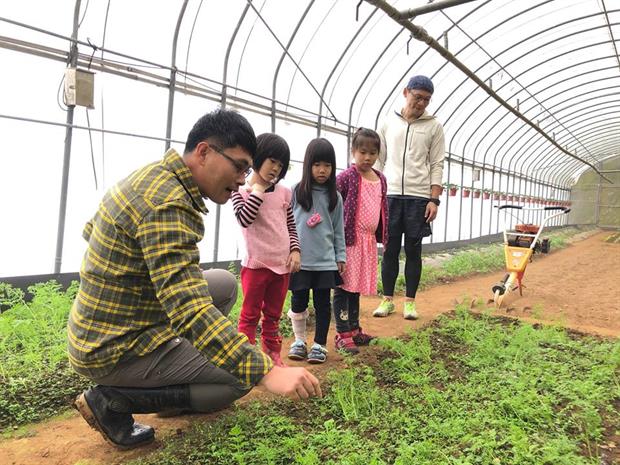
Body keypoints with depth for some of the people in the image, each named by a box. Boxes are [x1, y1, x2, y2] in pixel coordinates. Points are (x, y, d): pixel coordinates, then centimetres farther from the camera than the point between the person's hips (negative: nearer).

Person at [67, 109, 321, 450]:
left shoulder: (152, 175, 2)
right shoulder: (168, 204, -29)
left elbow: (91, 229, 17)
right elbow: (190, 311, -36)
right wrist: (266, 371, -39)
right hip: (115, 351, -9)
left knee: (226, 284, 12)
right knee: (242, 376, -4)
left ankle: (174, 379, 17)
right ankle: (114, 400, -2)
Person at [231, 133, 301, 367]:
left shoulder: (284, 192, 7)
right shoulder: (242, 191, -5)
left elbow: (291, 225, 12)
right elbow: (244, 219, -22)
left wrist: (295, 250, 0)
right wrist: (259, 189, -15)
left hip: (282, 265, 4)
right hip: (256, 264, -4)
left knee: (273, 315, 17)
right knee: (250, 315, 7)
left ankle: (272, 355, 30)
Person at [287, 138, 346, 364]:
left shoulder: (334, 197, 4)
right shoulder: (296, 192, -1)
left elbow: (339, 230, 8)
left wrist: (340, 256, 7)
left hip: (326, 261, 1)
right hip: (299, 260, -1)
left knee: (323, 303, 7)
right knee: (298, 302, 7)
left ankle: (319, 345, 21)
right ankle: (299, 340, 27)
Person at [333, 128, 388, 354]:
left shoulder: (380, 179, 11)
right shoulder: (345, 178, -9)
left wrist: (382, 237, 17)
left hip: (369, 241, 7)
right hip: (349, 240, -6)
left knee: (357, 287, 16)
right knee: (344, 288, 1)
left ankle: (354, 329, 27)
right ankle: (343, 335, 9)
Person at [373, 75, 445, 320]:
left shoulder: (434, 126, 6)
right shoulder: (389, 122, 10)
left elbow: (437, 165, 2)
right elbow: (379, 160, 11)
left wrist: (434, 200, -6)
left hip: (419, 197, -1)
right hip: (390, 195, 1)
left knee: (413, 251, 4)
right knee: (389, 250, 4)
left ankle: (410, 301, 14)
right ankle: (387, 299, 15)